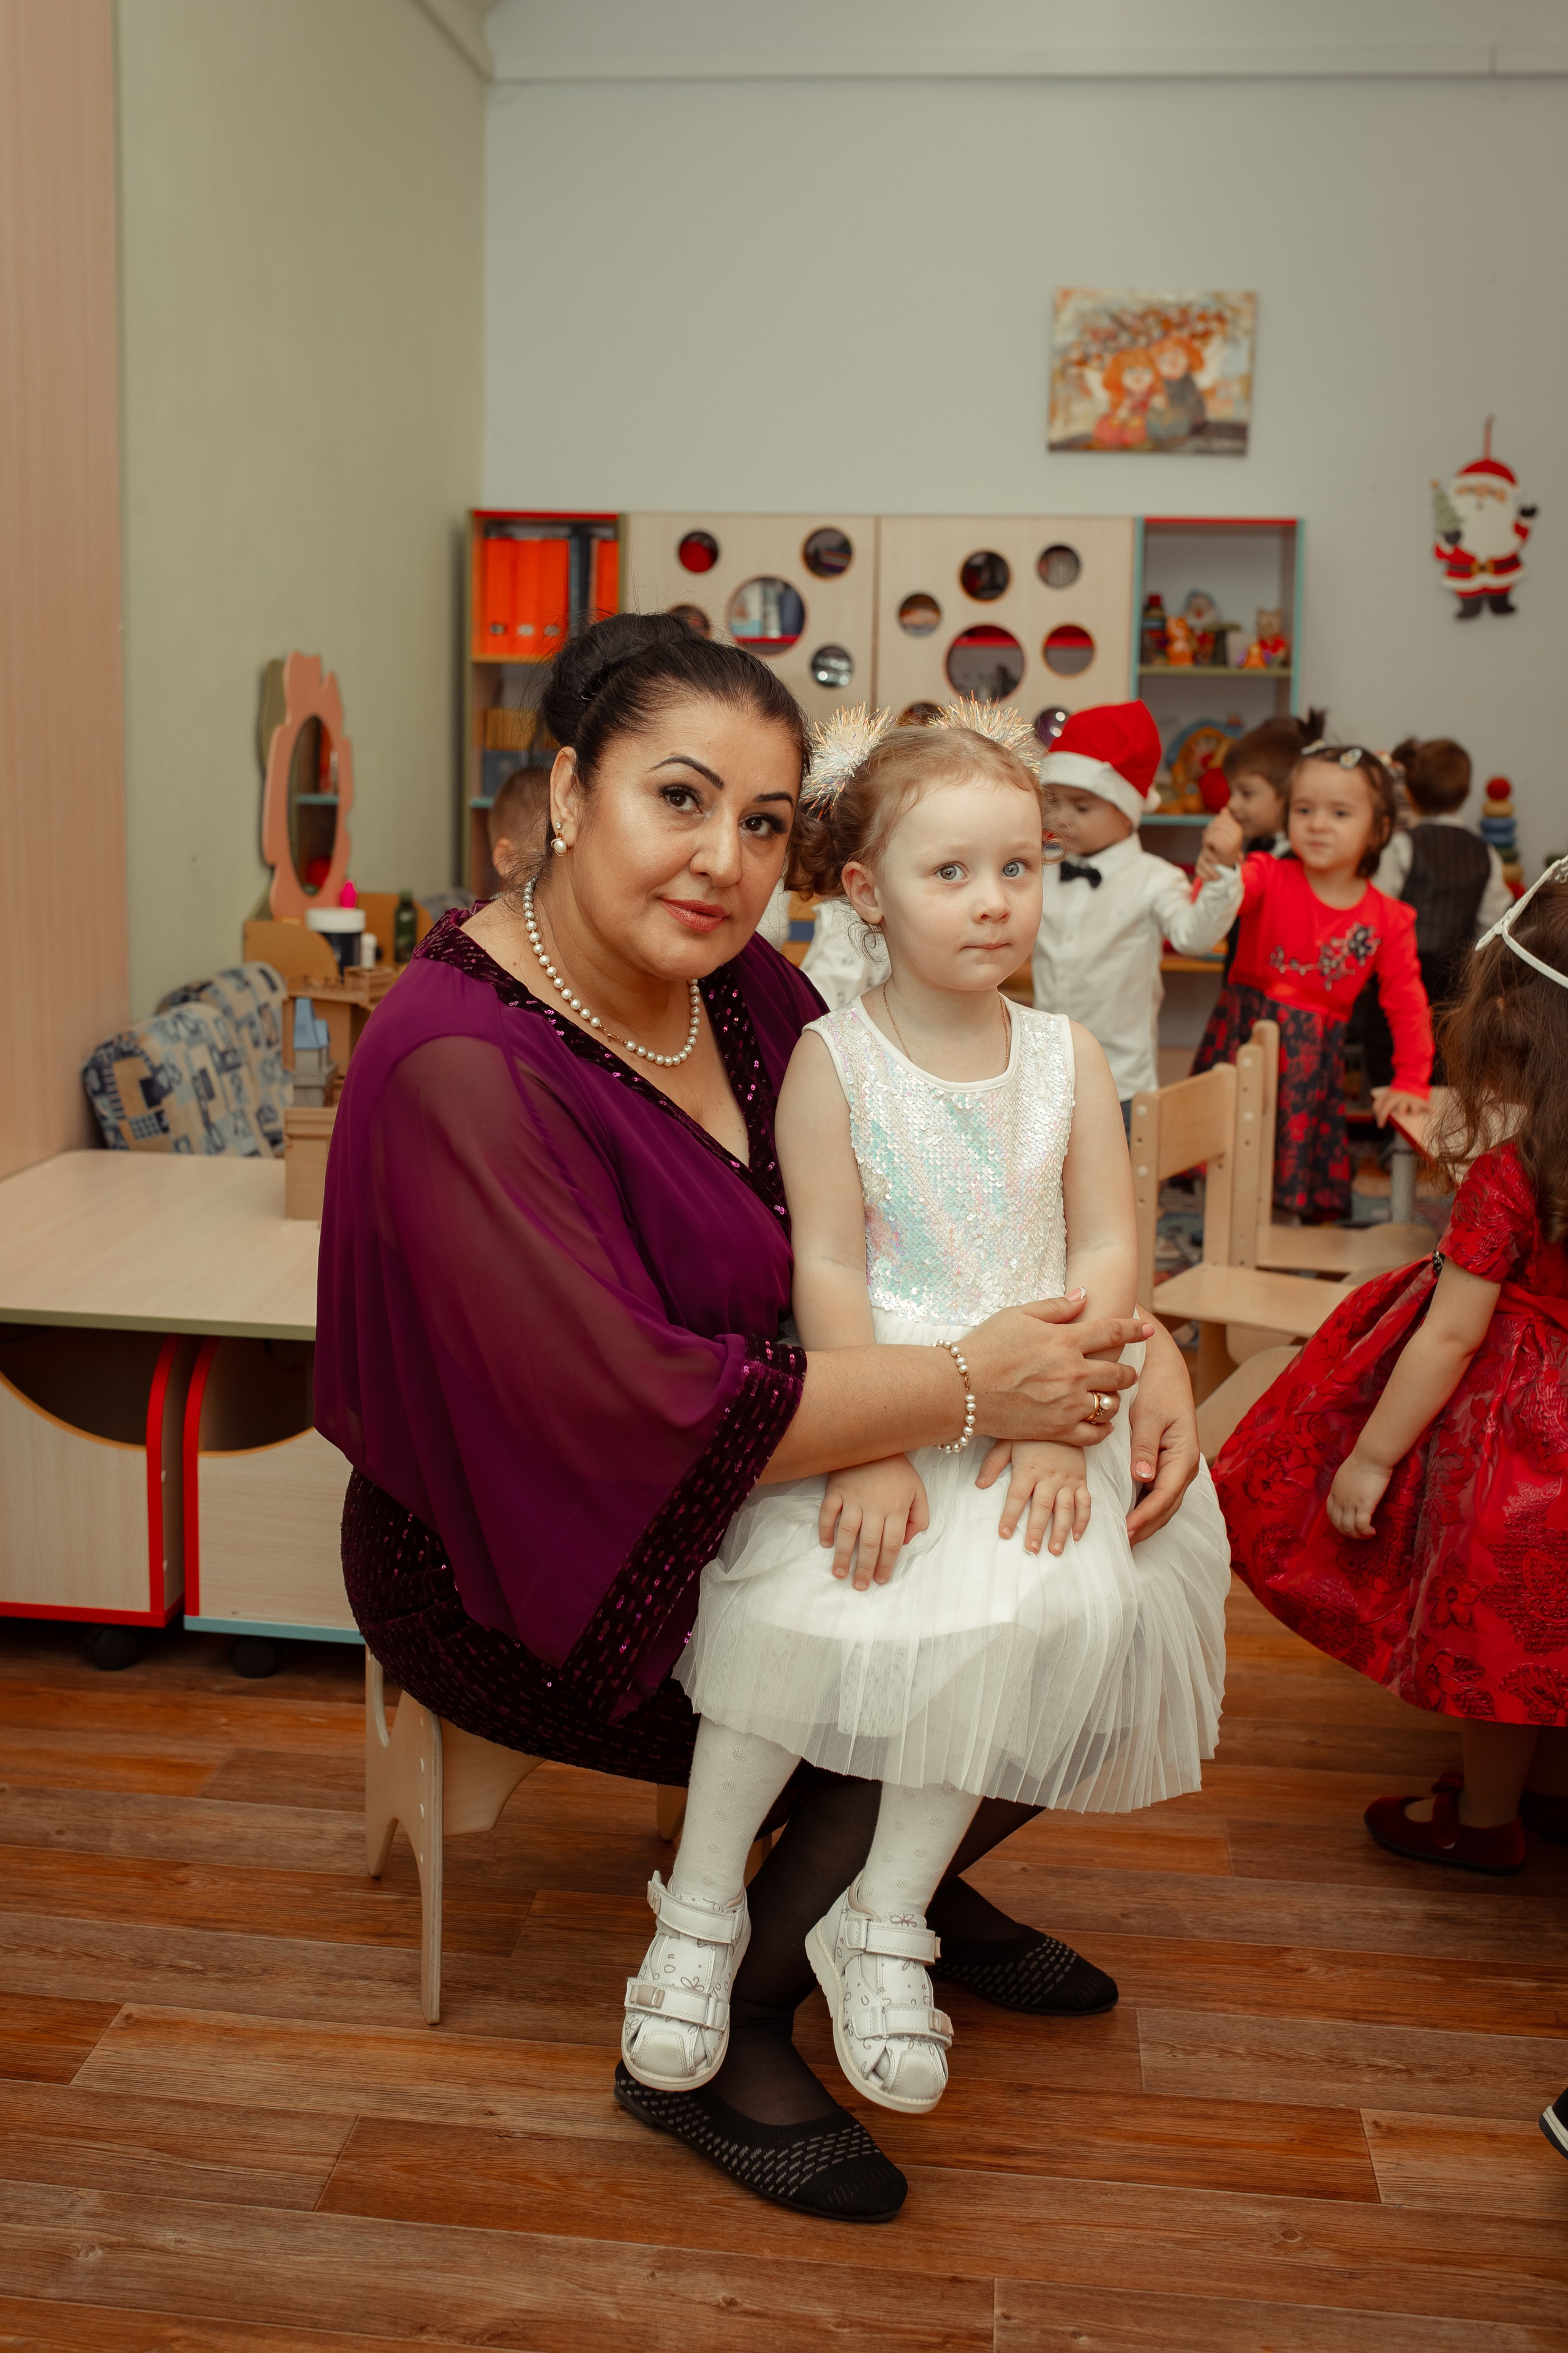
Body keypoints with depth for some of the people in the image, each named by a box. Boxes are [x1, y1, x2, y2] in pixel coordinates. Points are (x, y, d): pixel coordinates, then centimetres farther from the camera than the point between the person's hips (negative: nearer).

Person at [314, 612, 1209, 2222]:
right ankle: (718, 2038, 6)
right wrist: (968, 1388, -27)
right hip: (519, 1586, -7)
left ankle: (915, 1888, 28)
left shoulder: (741, 989, -3)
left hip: (736, 1497, 8)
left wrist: (1140, 1343, -14)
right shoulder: (465, 1066, -27)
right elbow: (631, 1409, -32)